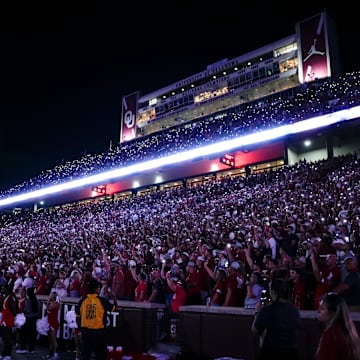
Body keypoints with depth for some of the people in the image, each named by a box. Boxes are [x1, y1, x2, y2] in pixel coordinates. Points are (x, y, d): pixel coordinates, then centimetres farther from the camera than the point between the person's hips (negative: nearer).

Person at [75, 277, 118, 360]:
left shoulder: (82, 300, -2)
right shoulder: (102, 300, -12)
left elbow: (78, 317, 4)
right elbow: (114, 308, 0)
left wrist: (81, 329, 16)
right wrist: (114, 297, 16)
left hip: (85, 332, 3)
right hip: (99, 332, -3)